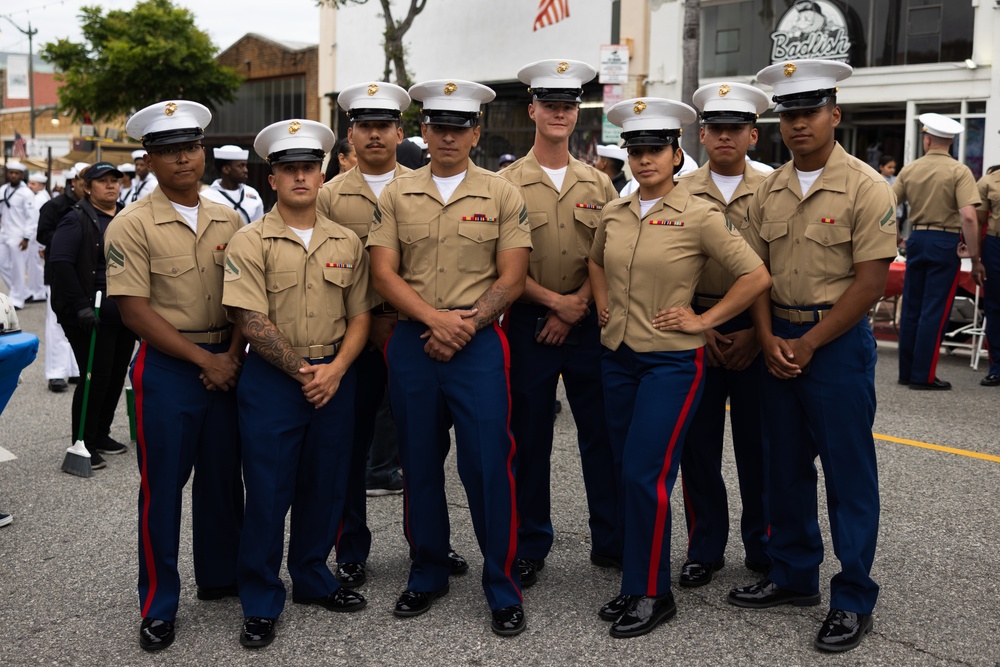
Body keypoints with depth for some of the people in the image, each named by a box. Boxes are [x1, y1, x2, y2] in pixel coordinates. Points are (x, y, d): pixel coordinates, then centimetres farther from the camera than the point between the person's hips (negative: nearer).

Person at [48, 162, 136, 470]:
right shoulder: (77, 220, -6)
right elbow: (60, 263, -16)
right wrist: (81, 306, -22)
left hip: (125, 314, 7)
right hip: (92, 315, -6)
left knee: (117, 376, 11)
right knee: (96, 376, -5)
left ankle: (101, 434, 26)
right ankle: (82, 443, 7)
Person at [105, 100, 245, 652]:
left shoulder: (228, 221, 7)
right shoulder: (132, 225, -7)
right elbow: (135, 311, -12)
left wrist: (234, 355, -6)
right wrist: (205, 360, -13)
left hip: (226, 363, 4)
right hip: (167, 365, -4)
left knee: (223, 475, 13)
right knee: (163, 483, 3)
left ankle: (219, 576, 31)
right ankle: (158, 605, 15)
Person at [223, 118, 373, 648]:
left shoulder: (346, 243, 7)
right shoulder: (250, 242, -4)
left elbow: (360, 316, 7)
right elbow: (252, 321, -11)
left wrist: (334, 370, -8)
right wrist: (301, 371, -14)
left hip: (335, 378, 4)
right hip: (271, 380, -3)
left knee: (325, 486, 13)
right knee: (268, 490, 1)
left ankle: (313, 579, 32)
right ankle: (260, 603, 15)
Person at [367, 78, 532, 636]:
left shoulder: (502, 195, 3)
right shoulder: (396, 195, 7)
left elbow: (511, 280, -1)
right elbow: (384, 274, 0)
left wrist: (467, 324, -13)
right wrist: (437, 319, -13)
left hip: (478, 344, -2)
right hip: (411, 343, 3)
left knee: (488, 464, -2)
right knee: (419, 464, 10)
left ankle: (503, 588, 12)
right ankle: (428, 574, 27)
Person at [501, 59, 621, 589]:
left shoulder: (598, 184, 9)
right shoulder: (507, 183, 0)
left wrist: (576, 308, -8)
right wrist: (555, 300, -12)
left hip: (588, 325, 2)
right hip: (528, 324, -2)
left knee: (602, 434, 7)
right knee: (529, 439, 5)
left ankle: (611, 542, 20)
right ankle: (530, 547, 19)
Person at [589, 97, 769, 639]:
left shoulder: (699, 216, -11)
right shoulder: (613, 214, 6)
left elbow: (756, 276, -11)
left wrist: (703, 320, -10)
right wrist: (602, 303, 12)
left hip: (671, 361, -6)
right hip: (618, 357, 6)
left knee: (644, 475, -8)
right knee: (625, 473, 11)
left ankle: (651, 594, 7)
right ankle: (636, 582, 25)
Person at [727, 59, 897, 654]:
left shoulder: (865, 187, -10)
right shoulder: (770, 190, 7)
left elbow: (870, 281, -13)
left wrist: (808, 344, -13)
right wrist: (769, 340, -5)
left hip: (838, 341, -5)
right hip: (778, 343, 6)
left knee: (849, 473, 2)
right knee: (785, 466, 14)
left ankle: (854, 600, 14)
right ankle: (794, 575, 29)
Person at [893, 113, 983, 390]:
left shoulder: (909, 170, 4)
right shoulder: (959, 172, -9)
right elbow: (968, 217, -17)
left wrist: (894, 236, 19)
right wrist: (975, 259, -12)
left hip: (916, 239, 4)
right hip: (945, 242, -4)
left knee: (911, 307, 11)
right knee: (935, 310, 0)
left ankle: (907, 371, 17)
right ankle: (924, 375, 1)